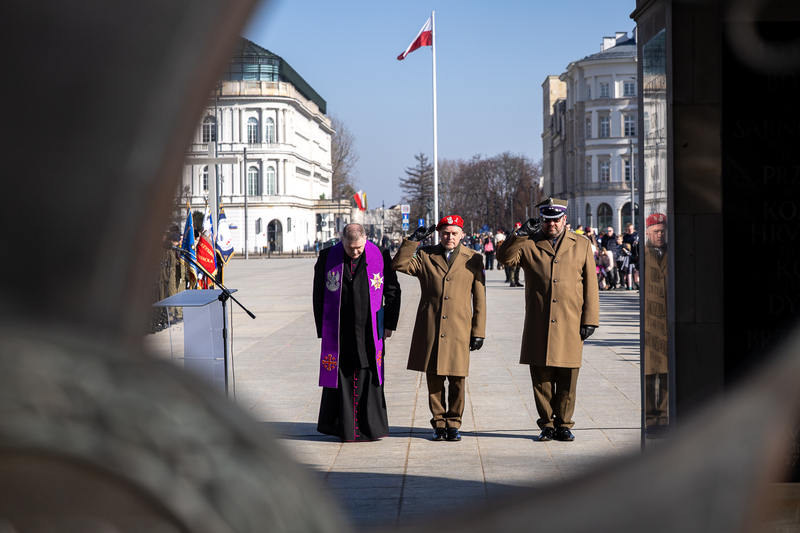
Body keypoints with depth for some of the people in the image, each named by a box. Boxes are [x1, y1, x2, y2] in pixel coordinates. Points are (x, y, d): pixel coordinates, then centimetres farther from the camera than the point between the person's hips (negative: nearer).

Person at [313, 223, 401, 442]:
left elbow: (392, 292, 5)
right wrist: (321, 329, 3)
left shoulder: (380, 256, -3)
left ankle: (371, 427, 12)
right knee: (341, 379, 3)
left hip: (369, 331, 0)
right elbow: (319, 295, 4)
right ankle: (343, 428, 13)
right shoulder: (327, 258, -2)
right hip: (339, 332, 0)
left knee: (369, 378, 3)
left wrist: (389, 324, 2)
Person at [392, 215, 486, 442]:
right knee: (434, 379, 4)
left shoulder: (473, 259, 8)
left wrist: (478, 332, 4)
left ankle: (453, 424, 14)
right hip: (430, 330, 1)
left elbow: (479, 299, 8)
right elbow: (399, 264, -7)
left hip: (459, 330, 0)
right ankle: (439, 423, 16)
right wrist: (413, 239, -10)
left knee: (457, 380, 0)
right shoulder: (425, 256, 9)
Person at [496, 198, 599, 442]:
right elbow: (506, 257, -6)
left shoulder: (581, 245, 10)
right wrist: (520, 234, -15)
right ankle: (547, 424, 15)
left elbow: (590, 285, 7)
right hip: (538, 326, 0)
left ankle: (563, 424, 14)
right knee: (541, 378, 3)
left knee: (567, 378, 3)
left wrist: (590, 320, 1)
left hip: (570, 325, 0)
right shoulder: (529, 244, 9)